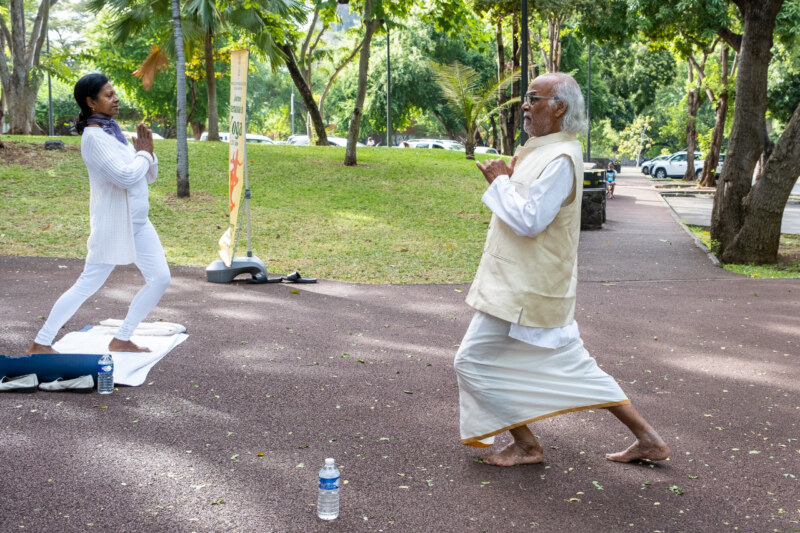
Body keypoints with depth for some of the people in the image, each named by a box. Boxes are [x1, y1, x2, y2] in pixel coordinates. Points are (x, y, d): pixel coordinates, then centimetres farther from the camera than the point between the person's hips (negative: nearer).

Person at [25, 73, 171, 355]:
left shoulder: (113, 131, 12)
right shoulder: (94, 136, -16)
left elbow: (149, 176, 14)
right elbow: (125, 176, -27)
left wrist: (147, 151, -4)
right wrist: (143, 153, -9)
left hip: (138, 223, 8)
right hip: (112, 225, -8)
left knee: (160, 278, 4)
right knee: (86, 286, -1)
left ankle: (121, 340, 14)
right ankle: (40, 344, 12)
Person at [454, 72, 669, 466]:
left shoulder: (560, 160, -20)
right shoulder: (543, 151, 13)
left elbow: (529, 221, -26)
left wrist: (500, 182, -14)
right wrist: (507, 181, 4)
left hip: (525, 291, -10)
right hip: (527, 284, 10)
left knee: (473, 362, 1)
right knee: (572, 366, 16)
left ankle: (525, 445, 12)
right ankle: (646, 438, 20)